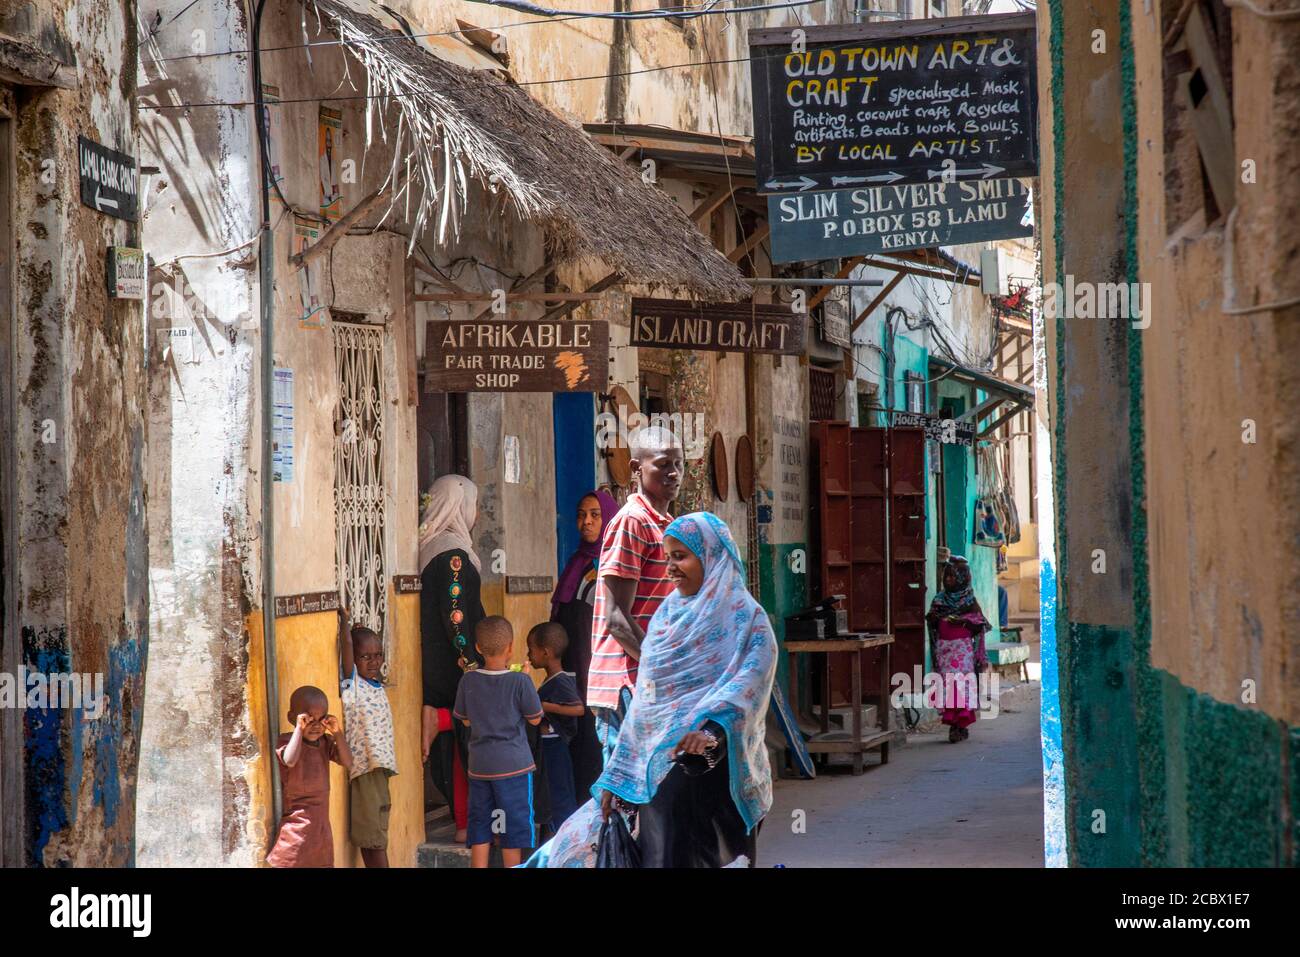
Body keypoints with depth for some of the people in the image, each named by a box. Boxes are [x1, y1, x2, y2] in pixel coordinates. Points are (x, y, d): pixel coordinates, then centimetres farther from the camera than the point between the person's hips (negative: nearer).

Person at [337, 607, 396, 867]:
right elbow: (347, 644, -19)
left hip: (380, 767, 7)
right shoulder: (352, 684, -9)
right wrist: (345, 619, -13)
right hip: (364, 768, -7)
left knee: (372, 838, 11)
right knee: (374, 839, -6)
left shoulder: (377, 685, 12)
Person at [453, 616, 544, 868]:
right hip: (513, 764, -3)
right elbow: (535, 718, -2)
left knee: (480, 829, 10)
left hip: (479, 765, 3)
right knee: (513, 828, 5)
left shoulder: (468, 681, -3)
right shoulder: (520, 681, -14)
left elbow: (465, 719, 9)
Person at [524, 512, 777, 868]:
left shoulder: (745, 618, -2)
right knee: (661, 855, 3)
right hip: (656, 769, 6)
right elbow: (643, 701, 17)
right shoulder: (667, 615, 16)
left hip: (712, 768, -6)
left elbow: (749, 683, -20)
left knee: (707, 857, -9)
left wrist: (712, 729, -38)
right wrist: (617, 777, 12)